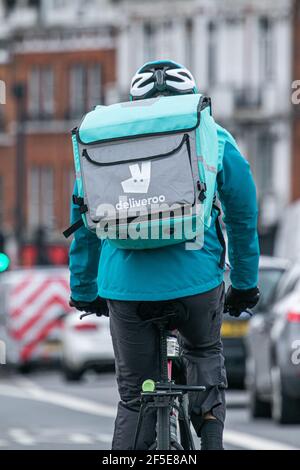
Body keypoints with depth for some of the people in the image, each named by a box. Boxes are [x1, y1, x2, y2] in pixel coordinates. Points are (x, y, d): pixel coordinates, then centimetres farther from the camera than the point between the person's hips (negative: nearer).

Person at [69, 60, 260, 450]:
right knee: (205, 353, 28)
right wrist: (245, 284, 26)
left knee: (134, 395, 11)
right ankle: (211, 438, 10)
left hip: (125, 284, 1)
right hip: (197, 278, -1)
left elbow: (83, 227, 19)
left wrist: (84, 292, 29)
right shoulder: (214, 139, 8)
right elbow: (243, 217, 15)